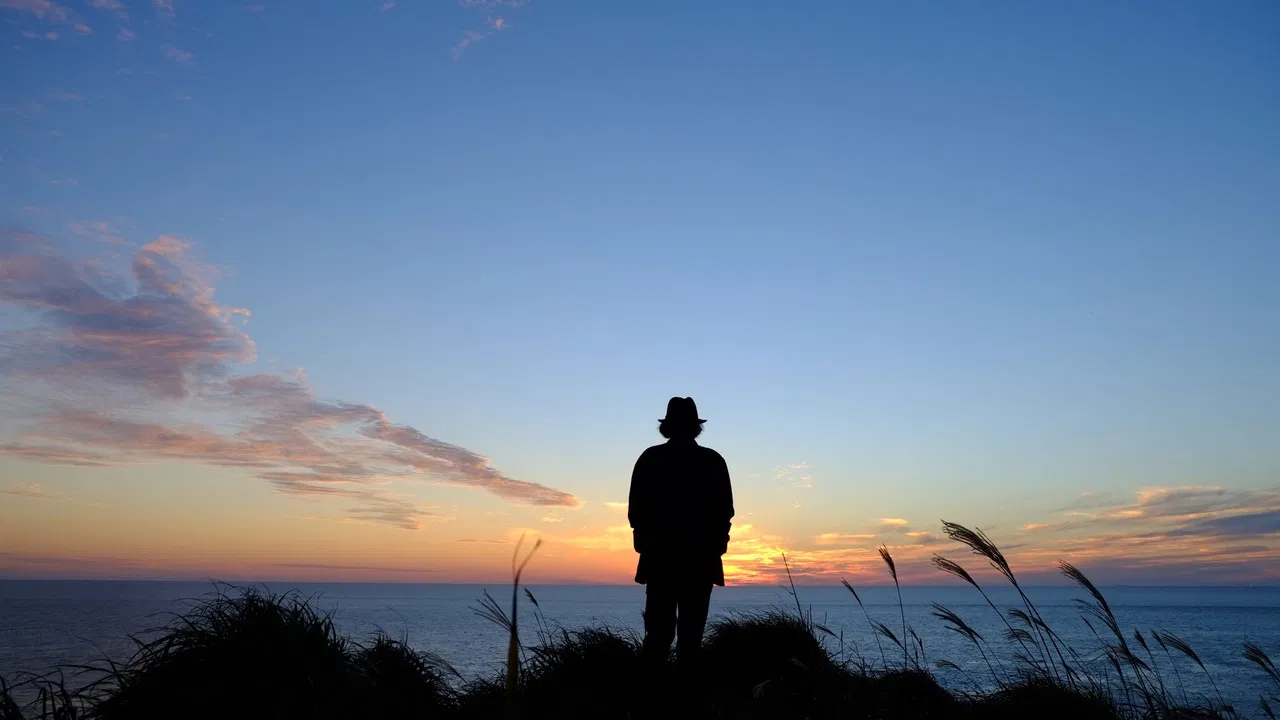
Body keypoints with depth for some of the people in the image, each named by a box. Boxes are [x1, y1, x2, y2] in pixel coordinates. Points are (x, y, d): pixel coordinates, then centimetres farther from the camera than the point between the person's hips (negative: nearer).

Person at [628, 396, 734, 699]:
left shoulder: (650, 458, -1)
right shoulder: (713, 461, -1)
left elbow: (635, 510, -1)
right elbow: (725, 511, 0)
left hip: (659, 558, 1)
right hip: (700, 559, -1)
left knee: (657, 632, 5)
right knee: (690, 633, 2)